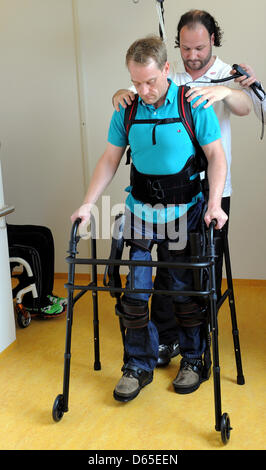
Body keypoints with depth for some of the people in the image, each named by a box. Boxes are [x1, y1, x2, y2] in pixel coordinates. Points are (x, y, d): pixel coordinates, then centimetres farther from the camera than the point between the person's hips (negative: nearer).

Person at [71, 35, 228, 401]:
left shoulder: (193, 105, -8)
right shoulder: (125, 111, 0)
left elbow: (216, 155, -6)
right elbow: (110, 159, 5)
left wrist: (215, 203, -19)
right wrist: (88, 203, -2)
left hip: (184, 210, -2)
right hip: (140, 210, 3)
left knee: (186, 289, 5)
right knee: (134, 290, 0)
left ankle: (192, 360, 25)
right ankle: (138, 366, 16)